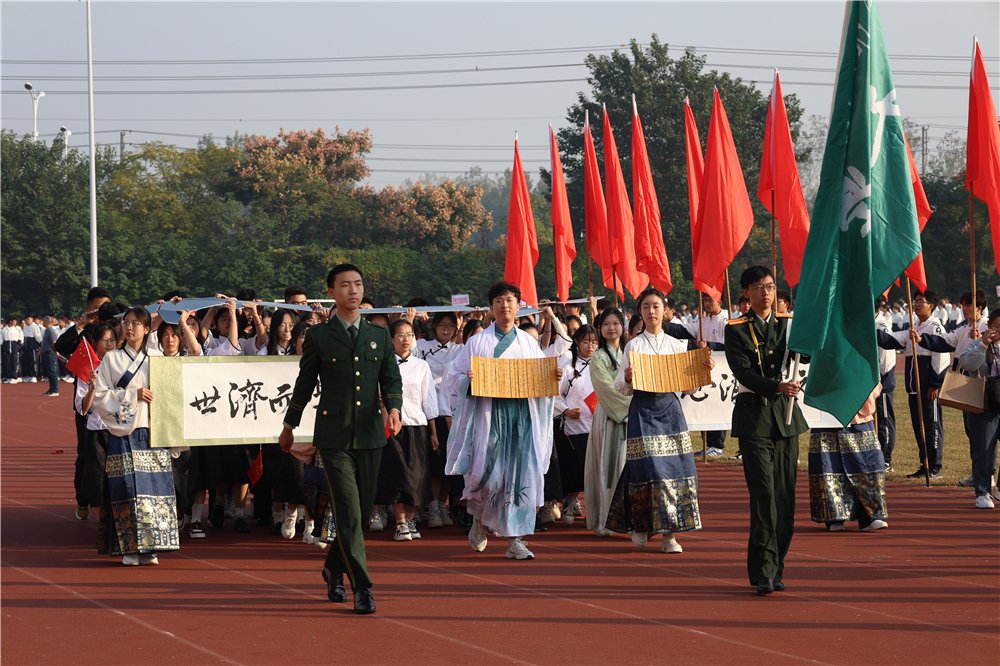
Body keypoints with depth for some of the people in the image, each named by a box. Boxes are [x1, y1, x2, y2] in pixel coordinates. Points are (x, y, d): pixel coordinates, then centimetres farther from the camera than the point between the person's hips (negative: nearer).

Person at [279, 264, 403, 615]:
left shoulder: (379, 335, 10)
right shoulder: (318, 336, 2)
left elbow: (392, 379, 10)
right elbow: (304, 385, 10)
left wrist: (394, 409, -10)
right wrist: (289, 426, 17)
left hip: (370, 434, 4)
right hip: (334, 434, -4)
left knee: (361, 509, 9)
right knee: (348, 511, -11)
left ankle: (334, 569, 32)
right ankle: (361, 588, -11)